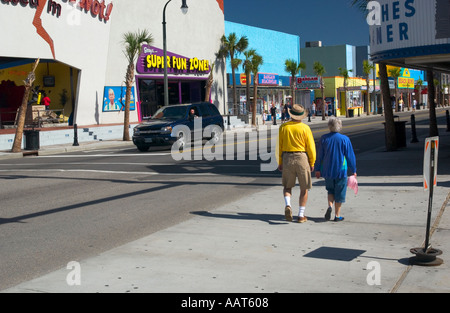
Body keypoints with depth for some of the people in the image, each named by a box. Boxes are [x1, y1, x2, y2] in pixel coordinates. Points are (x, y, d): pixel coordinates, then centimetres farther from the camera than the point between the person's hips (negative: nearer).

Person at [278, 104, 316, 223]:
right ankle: (301, 215, 11)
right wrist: (312, 163, 5)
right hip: (302, 158, -2)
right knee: (304, 189, 11)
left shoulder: (283, 127, 1)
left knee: (287, 186, 17)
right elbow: (311, 147, -6)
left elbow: (279, 146, 3)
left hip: (287, 159, 2)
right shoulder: (305, 128, -6)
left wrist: (280, 162, 11)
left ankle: (287, 205, -11)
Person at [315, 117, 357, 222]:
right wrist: (353, 170, 8)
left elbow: (319, 155, 1)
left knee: (330, 190, 19)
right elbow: (350, 156, -3)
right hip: (341, 170, -2)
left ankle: (330, 206, -5)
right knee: (339, 193, 8)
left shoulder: (324, 138, -4)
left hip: (327, 171, 2)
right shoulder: (345, 139, -8)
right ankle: (337, 215, 12)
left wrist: (317, 169, 12)